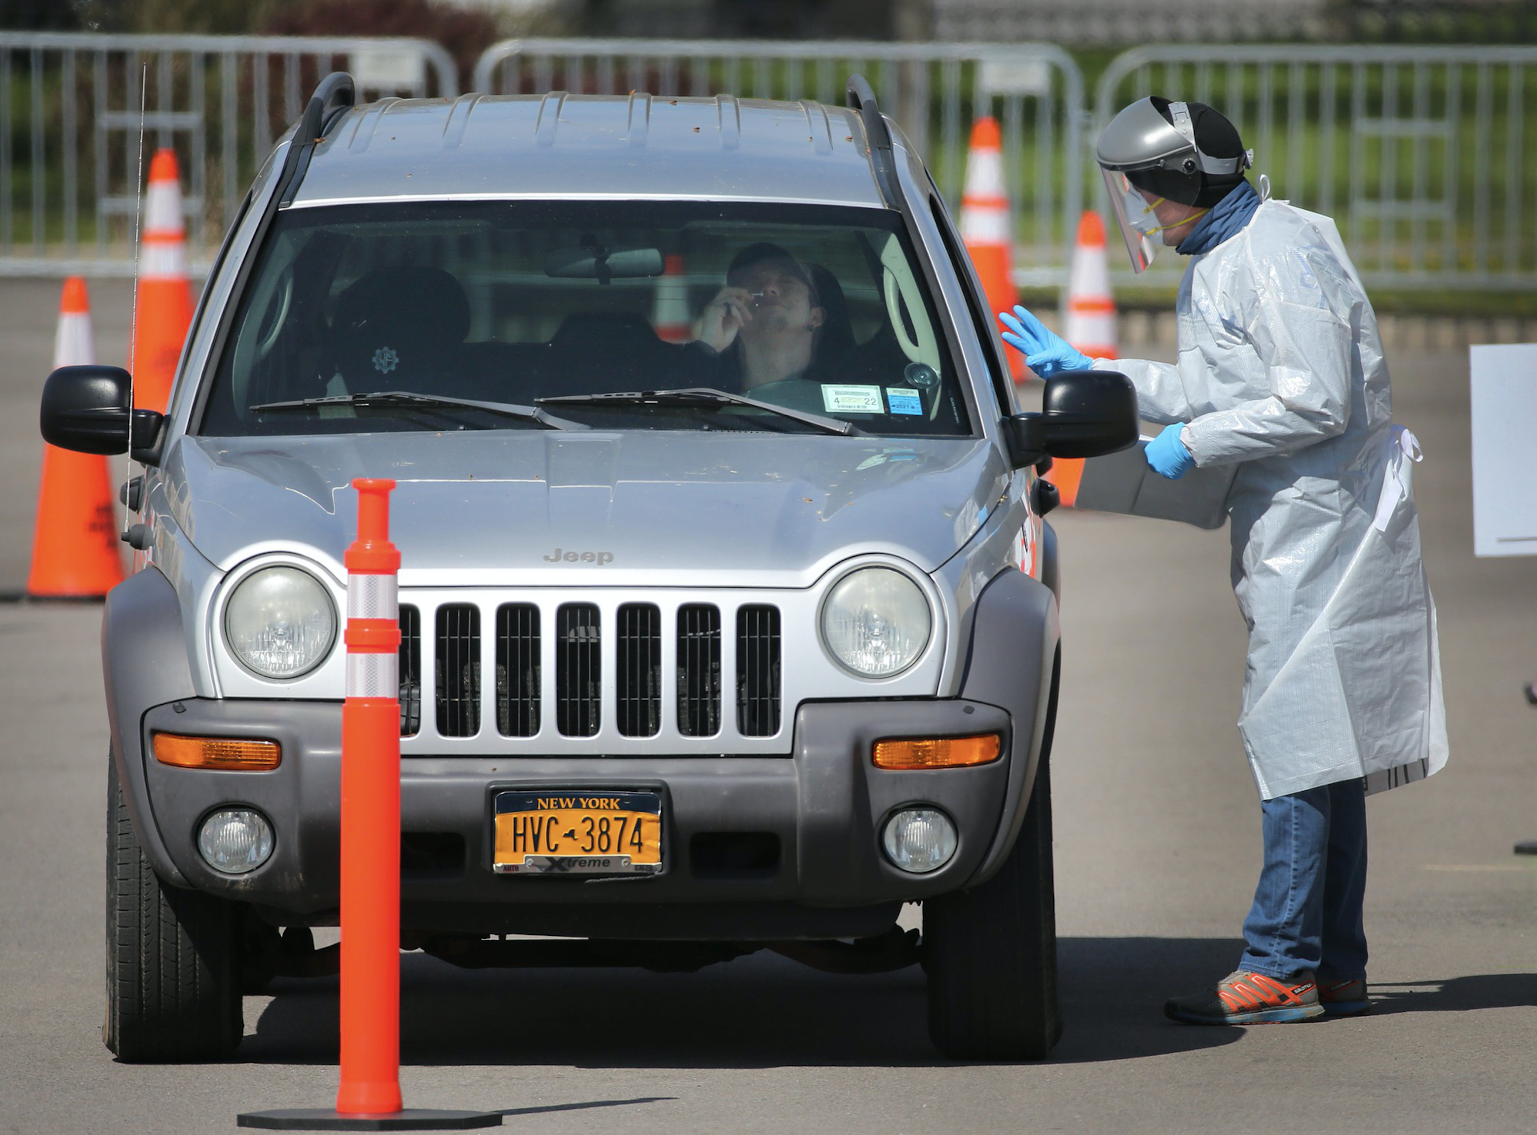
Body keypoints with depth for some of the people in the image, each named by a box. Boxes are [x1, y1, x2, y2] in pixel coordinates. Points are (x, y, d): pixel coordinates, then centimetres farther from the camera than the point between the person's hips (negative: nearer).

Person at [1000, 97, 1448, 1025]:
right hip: (1290, 528, 10)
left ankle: (1279, 968, -11)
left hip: (1325, 521, -10)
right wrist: (1081, 371, 25)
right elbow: (1205, 390, 25)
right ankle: (1338, 967, 12)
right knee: (1321, 747, 10)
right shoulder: (1221, 261, 16)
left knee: (1300, 743, -10)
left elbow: (1317, 402, -22)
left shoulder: (1279, 258, -16)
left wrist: (1193, 444, -16)